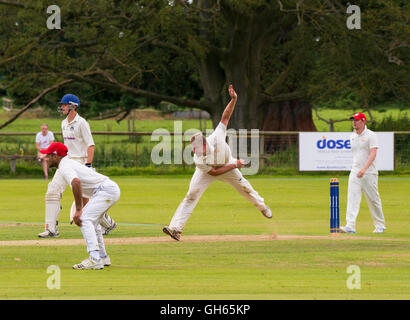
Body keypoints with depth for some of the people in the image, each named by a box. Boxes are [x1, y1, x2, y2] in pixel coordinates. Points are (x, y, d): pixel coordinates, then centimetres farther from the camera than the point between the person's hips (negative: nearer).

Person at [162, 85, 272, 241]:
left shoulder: (217, 137, -38)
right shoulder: (198, 160, -38)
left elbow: (225, 118, -27)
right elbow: (213, 172, -25)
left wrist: (233, 100, -37)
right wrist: (235, 165, -25)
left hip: (227, 165, 3)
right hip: (207, 171, -3)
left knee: (244, 187, 17)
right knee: (191, 195, -17)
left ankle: (261, 206, 48)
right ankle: (175, 228, -20)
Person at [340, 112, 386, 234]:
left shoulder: (371, 135, -8)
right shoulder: (353, 136, 12)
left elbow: (373, 154, -18)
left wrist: (364, 169, -28)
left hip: (369, 173, -5)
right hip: (355, 173, 5)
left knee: (373, 200, 3)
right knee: (352, 199, -10)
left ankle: (380, 225, 19)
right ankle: (350, 226, -18)